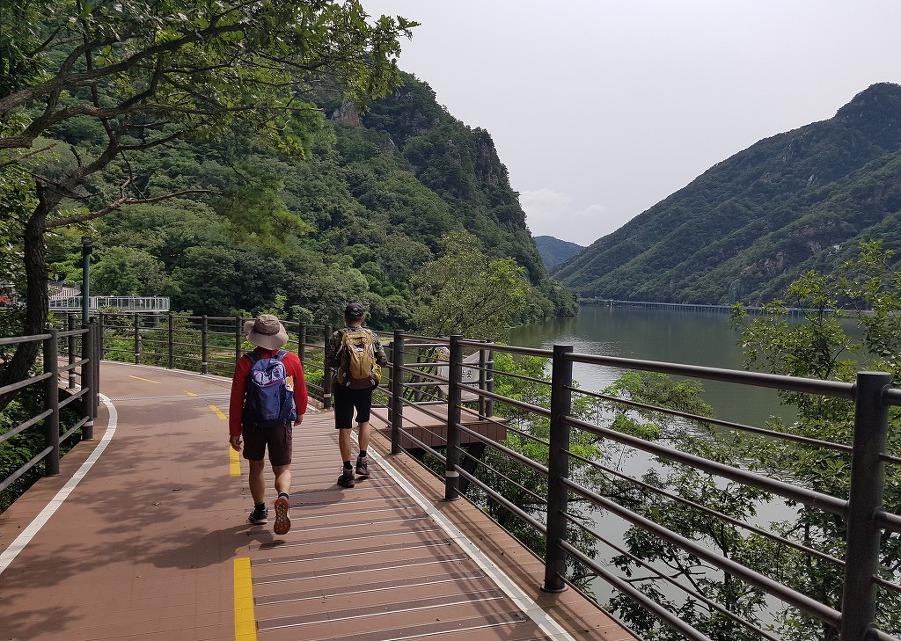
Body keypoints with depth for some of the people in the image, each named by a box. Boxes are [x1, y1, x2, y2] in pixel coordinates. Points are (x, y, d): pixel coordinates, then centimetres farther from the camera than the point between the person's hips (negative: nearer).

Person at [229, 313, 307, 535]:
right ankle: (283, 496, -22)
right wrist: (300, 413, 23)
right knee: (282, 468, 8)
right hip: (282, 424, 0)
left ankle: (260, 511, 29)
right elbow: (301, 391, 3)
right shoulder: (291, 360, -7)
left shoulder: (245, 363, -11)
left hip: (253, 424, 0)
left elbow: (236, 399, -9)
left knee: (256, 467, 19)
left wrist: (234, 431, 0)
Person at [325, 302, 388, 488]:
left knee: (345, 429, 4)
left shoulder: (337, 337, -6)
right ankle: (362, 461, 23)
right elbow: (383, 361, 1)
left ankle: (347, 473, 8)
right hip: (366, 386, 2)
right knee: (364, 422, 25)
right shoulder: (371, 336, 0)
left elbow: (329, 362, -5)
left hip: (344, 387, -2)